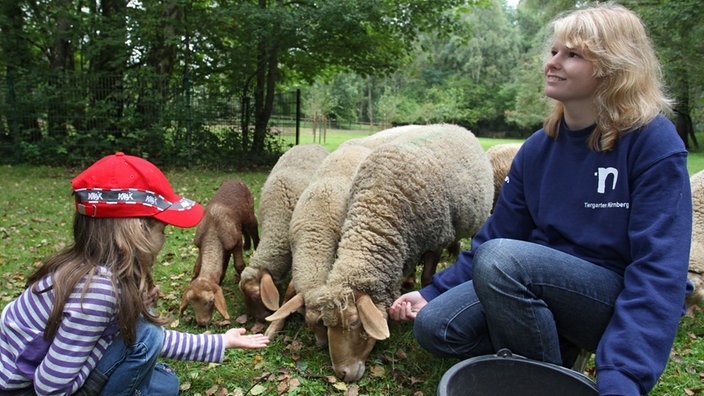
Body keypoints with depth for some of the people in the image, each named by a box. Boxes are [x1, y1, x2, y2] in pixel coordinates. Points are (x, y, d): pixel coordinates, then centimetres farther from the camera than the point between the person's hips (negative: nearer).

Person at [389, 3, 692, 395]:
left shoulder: (654, 143, -14)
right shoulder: (537, 149, 2)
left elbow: (660, 266, -20)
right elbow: (496, 234, 4)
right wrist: (434, 292, -5)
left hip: (622, 301, -5)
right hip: (548, 284, 5)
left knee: (501, 258, -32)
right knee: (433, 325, -14)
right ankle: (558, 346, 6)